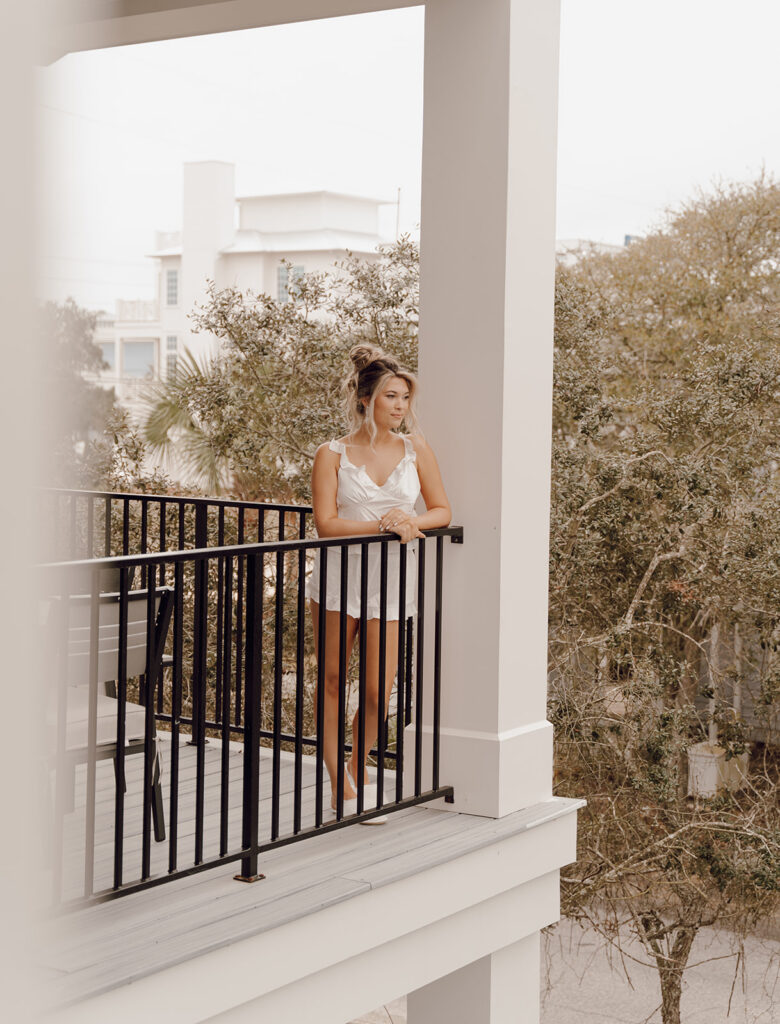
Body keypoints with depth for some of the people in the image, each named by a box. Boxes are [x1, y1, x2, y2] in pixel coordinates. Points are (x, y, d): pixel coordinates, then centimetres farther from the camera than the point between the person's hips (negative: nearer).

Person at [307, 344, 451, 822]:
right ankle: (340, 784, 15)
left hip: (391, 578, 1)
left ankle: (359, 769, 27)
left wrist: (410, 520, -11)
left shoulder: (416, 449, 6)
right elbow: (326, 524, -9)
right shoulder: (333, 454, -1)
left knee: (379, 691, 1)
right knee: (332, 682, 4)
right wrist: (383, 524, -18)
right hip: (340, 573, -1)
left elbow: (442, 511, 8)